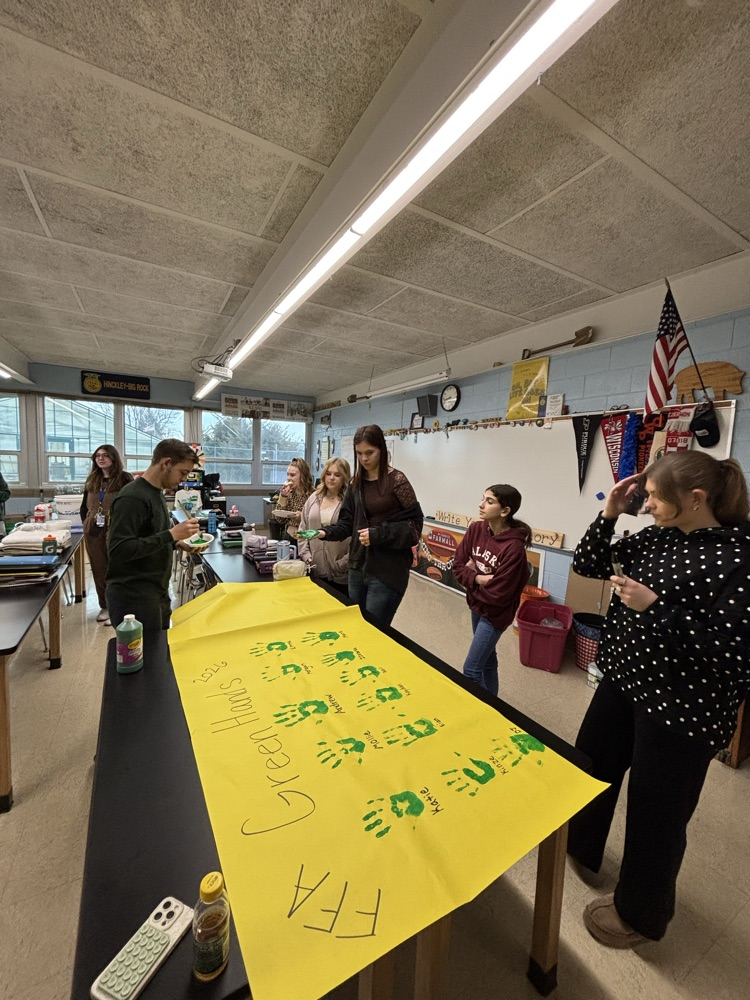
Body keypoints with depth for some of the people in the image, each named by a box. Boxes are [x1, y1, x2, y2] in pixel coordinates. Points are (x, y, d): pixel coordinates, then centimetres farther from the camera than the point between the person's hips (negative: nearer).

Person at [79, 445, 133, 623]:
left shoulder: (124, 478, -6)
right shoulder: (92, 480, 12)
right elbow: (84, 506, 20)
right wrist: (85, 522, 9)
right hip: (93, 532, 6)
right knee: (98, 570, 12)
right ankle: (104, 606, 26)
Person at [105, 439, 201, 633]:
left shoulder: (156, 493, 10)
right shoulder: (132, 498, -19)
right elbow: (119, 550, -24)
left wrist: (178, 542, 2)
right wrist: (171, 535, -25)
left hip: (158, 595, 9)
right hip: (134, 600, -9)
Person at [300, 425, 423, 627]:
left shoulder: (396, 480, -10)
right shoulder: (357, 482, 8)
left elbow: (414, 524, -11)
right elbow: (348, 521, 9)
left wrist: (378, 534, -19)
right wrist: (326, 533, -8)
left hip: (388, 571, -6)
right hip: (358, 567, 6)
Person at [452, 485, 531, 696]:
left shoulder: (513, 547, -28)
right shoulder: (476, 529, -9)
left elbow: (497, 595, -26)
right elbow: (458, 565, -4)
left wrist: (470, 582, -12)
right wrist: (477, 578, -21)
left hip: (495, 613, -6)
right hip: (476, 605, 7)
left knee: (471, 670, 0)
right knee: (486, 659, 25)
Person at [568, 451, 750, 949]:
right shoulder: (657, 538, 0)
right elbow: (587, 564, 3)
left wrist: (654, 608, -27)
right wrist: (609, 515, -8)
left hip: (681, 709, -7)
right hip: (624, 682, 8)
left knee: (656, 813, 15)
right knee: (591, 768, 26)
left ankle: (640, 912, 44)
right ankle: (579, 845, 54)